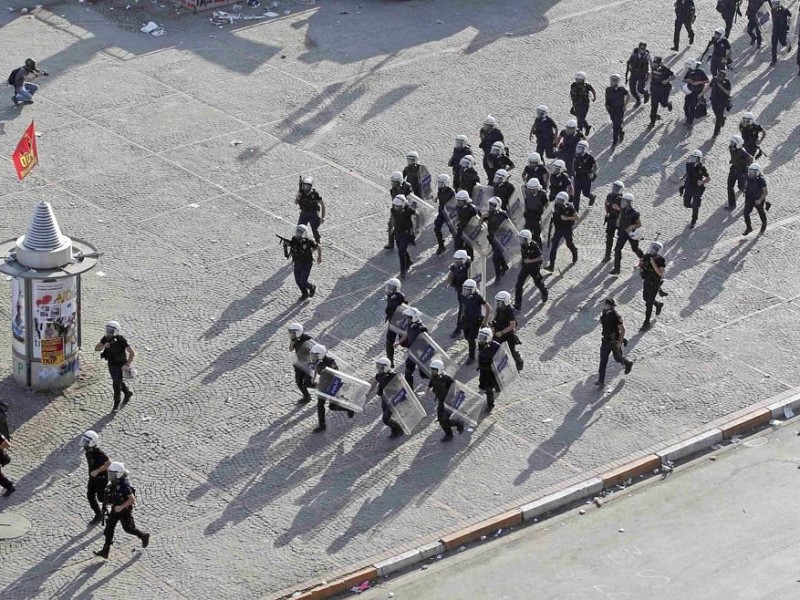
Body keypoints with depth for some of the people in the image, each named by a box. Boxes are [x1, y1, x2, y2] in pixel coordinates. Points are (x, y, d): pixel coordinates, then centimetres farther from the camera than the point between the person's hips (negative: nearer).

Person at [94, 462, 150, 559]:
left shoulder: (124, 485, -34)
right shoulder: (114, 481, -8)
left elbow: (132, 499, -31)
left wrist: (121, 507, -33)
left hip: (125, 510, -8)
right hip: (116, 508, 8)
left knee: (128, 528, 13)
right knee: (109, 527, 4)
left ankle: (144, 536, 41)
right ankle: (105, 551, 8)